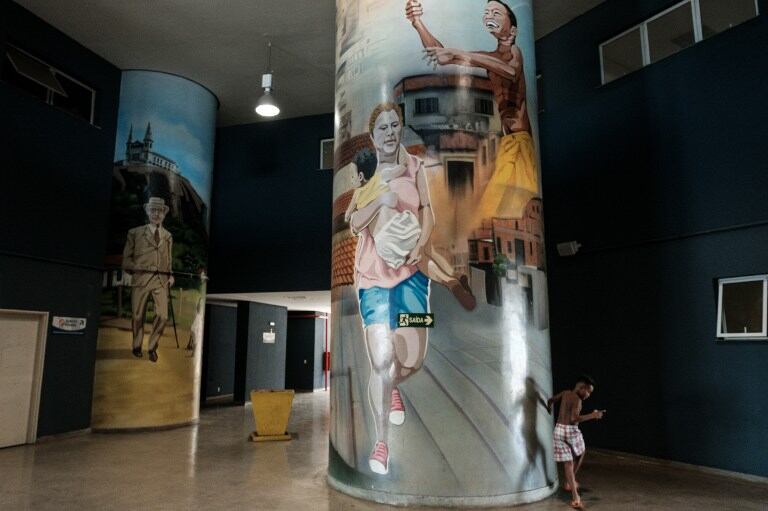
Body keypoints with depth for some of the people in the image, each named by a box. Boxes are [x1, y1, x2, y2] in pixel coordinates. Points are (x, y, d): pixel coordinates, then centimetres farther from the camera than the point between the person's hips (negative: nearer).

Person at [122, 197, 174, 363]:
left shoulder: (168, 236, 16)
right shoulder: (135, 233, 7)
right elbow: (126, 259, 6)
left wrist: (170, 276, 8)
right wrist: (135, 269, -8)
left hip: (161, 280, 2)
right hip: (141, 279, -2)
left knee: (163, 316, -9)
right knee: (138, 316, 6)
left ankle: (152, 347, 12)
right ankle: (137, 347, 29)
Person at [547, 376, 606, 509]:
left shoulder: (565, 393, 8)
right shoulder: (577, 399, -13)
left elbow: (550, 400, 21)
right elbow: (574, 419, -26)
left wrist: (549, 408, 43)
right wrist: (593, 415, -20)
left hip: (559, 430, 6)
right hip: (571, 431, -6)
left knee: (568, 463, 6)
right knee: (580, 454, 24)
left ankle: (575, 498, 1)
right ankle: (569, 483, 26)